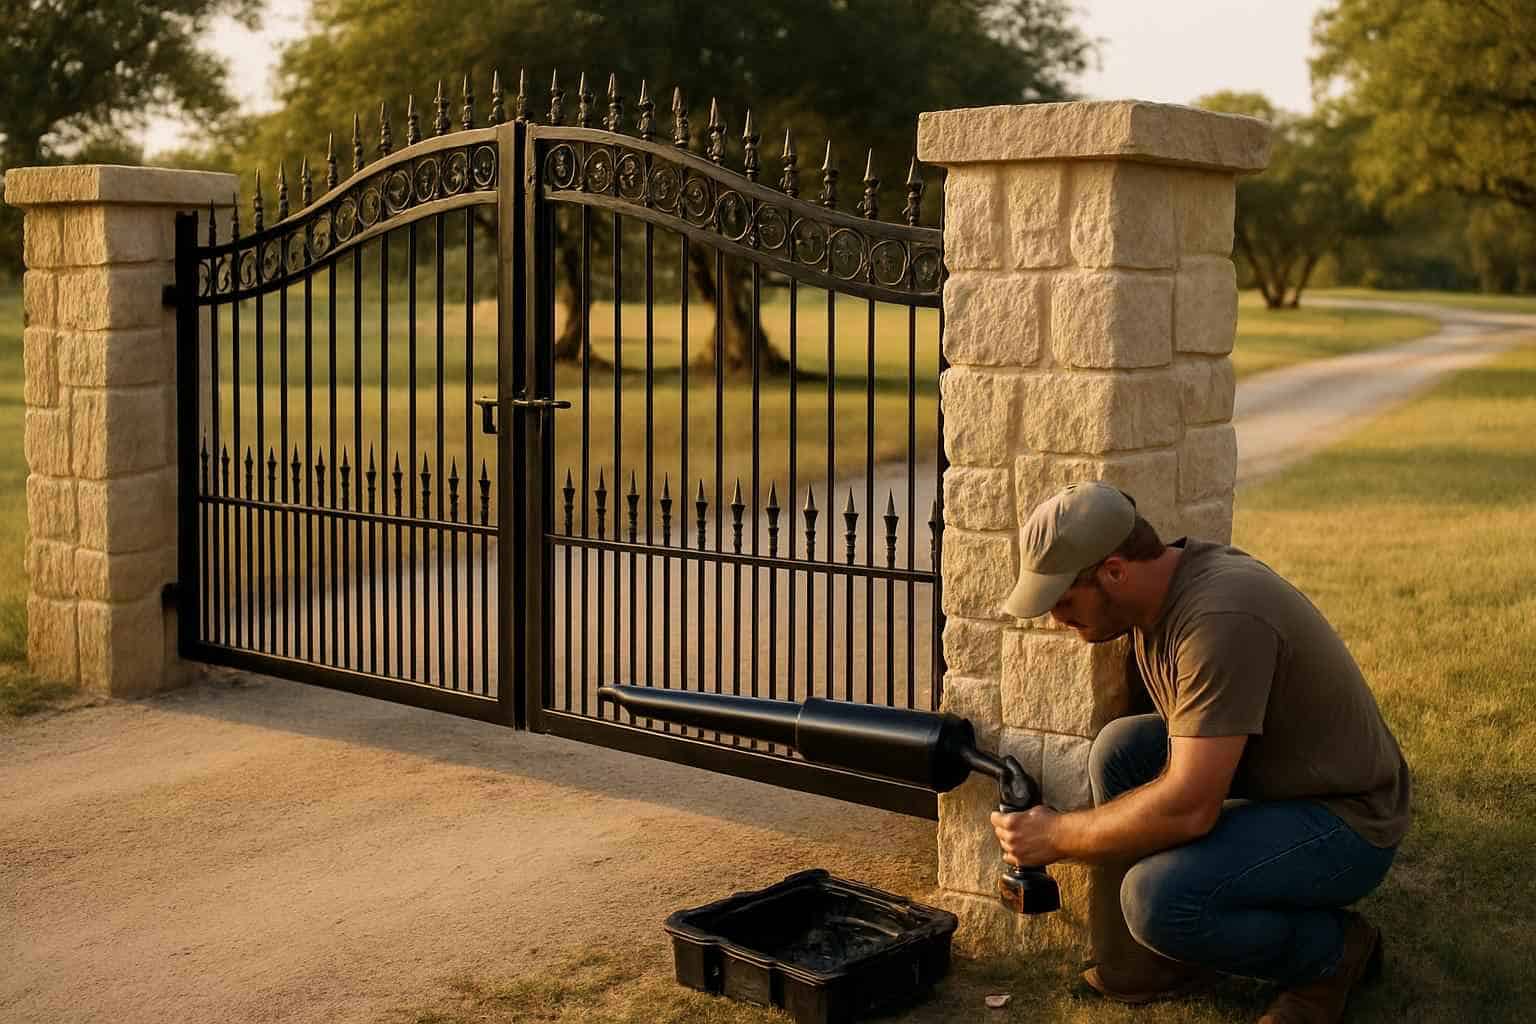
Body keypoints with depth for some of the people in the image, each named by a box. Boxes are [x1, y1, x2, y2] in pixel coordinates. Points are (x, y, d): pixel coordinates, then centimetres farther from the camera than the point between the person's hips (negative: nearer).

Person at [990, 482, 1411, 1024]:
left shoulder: (1222, 619, -30)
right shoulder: (1162, 586, -1)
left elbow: (1188, 808, -32)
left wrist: (1057, 835, -19)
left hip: (1345, 822, -9)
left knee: (1158, 896, -27)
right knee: (1121, 747, -8)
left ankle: (1332, 952, 0)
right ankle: (1148, 959, 6)